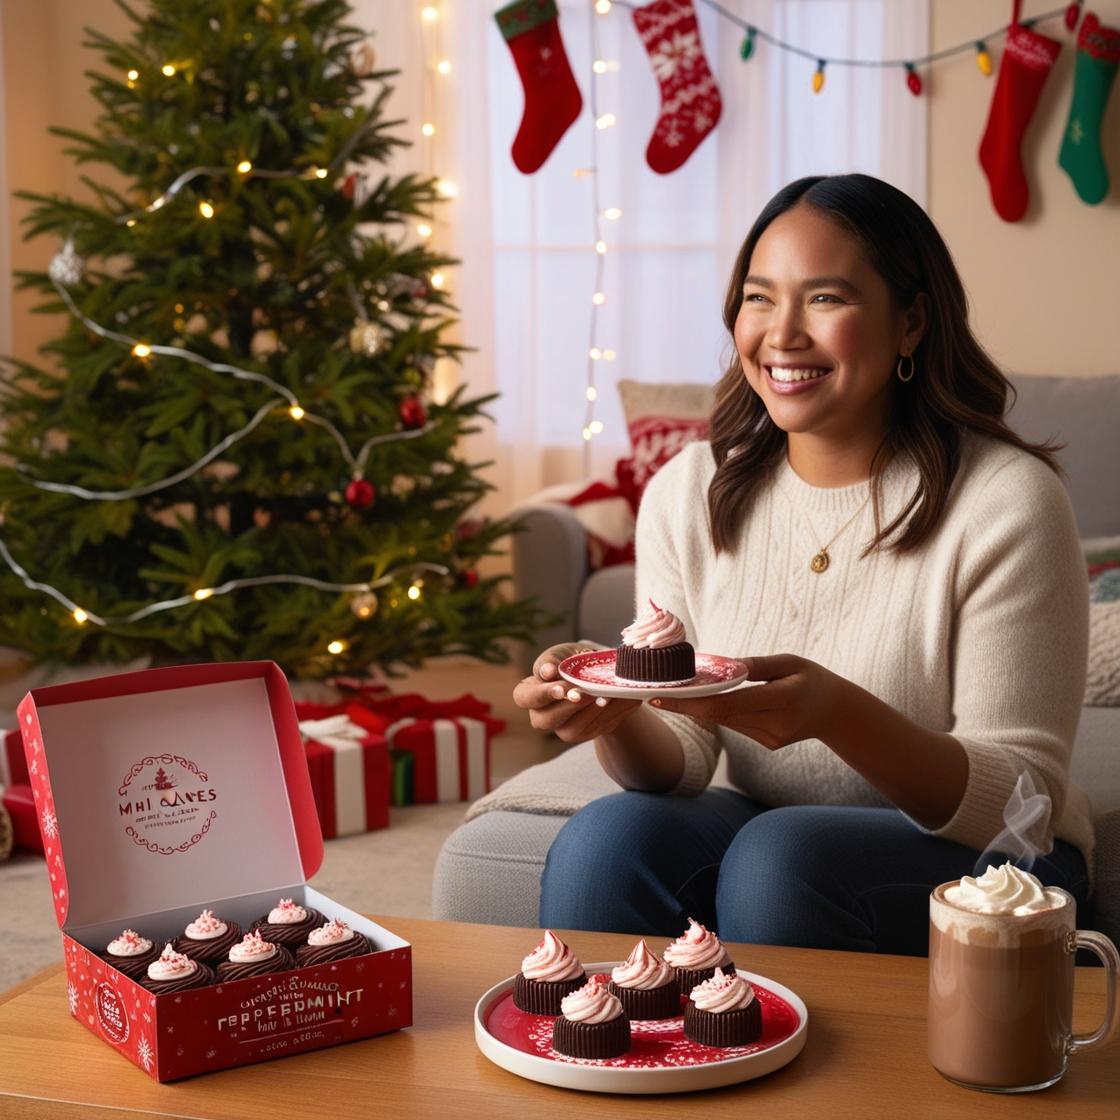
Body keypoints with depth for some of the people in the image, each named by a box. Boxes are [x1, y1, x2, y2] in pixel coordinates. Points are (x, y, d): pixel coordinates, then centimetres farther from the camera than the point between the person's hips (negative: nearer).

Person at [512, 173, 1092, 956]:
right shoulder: (688, 493, -3)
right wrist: (618, 718, -26)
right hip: (761, 829, 3)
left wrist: (839, 715, -36)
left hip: (977, 863, -3)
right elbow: (681, 766, -2)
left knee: (775, 856, -31)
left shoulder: (1007, 502, -16)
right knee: (604, 838, -26)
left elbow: (1025, 799, -18)